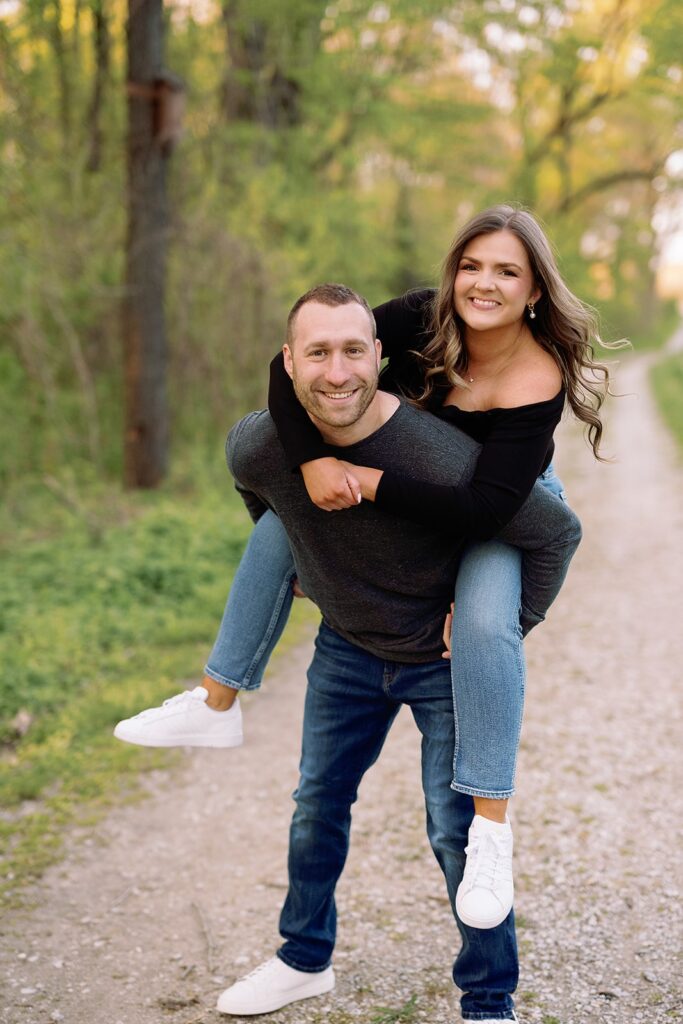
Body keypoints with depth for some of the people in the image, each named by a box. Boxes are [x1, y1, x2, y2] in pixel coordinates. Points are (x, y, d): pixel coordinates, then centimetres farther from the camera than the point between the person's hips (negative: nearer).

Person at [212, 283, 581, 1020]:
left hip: (446, 659, -4)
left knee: (457, 829, -3)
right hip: (346, 647, 5)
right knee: (317, 802, 15)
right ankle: (305, 960, 37)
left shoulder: (441, 461, -36)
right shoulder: (257, 447, -21)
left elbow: (559, 532, -23)